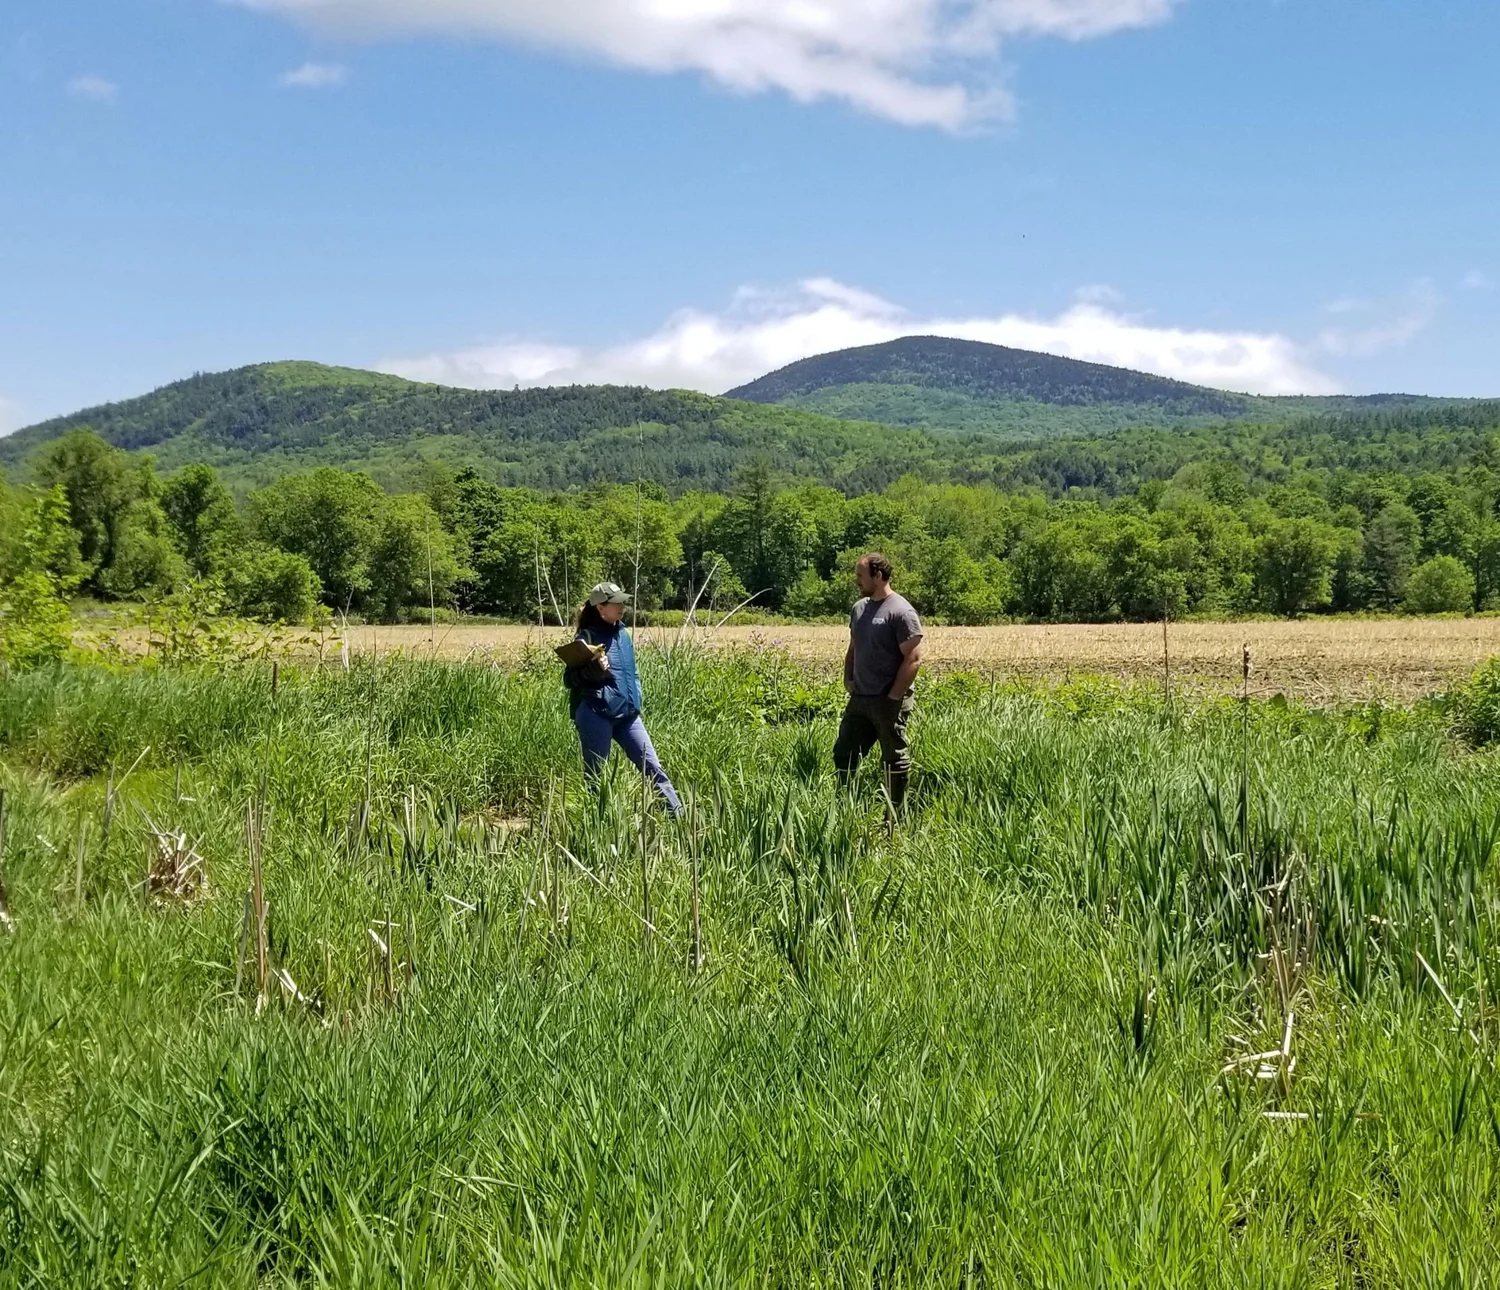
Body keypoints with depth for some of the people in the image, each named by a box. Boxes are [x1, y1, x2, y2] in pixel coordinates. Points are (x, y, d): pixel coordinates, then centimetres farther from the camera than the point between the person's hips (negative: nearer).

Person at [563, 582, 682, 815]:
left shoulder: (623, 634, 12)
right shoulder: (587, 638, -7)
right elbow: (569, 679, -7)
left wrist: (636, 698, 13)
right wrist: (594, 670, -24)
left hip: (627, 714, 6)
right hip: (596, 716, -6)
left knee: (653, 767, 1)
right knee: (594, 776, 2)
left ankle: (679, 816, 2)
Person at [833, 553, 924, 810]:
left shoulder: (901, 612, -13)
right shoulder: (859, 608, 11)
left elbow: (913, 659, -16)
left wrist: (893, 697, -16)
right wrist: (848, 679, 9)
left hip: (888, 702, -8)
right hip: (859, 700, 8)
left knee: (894, 759, 4)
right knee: (844, 755, 8)